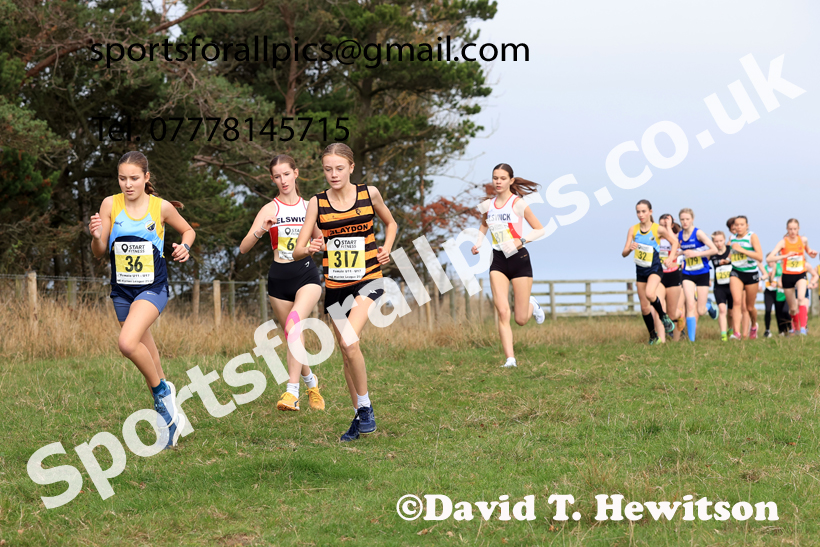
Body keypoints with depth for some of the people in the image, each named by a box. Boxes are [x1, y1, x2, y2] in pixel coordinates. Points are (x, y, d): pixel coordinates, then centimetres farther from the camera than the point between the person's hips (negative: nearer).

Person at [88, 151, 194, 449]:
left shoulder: (161, 207, -7)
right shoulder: (110, 205, -3)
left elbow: (187, 230, 12)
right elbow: (99, 253, -1)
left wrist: (185, 246, -9)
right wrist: (97, 236, -22)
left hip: (153, 288, -4)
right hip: (122, 290, 4)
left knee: (128, 342, -27)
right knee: (146, 354, 12)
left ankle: (161, 390, -4)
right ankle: (169, 415, 29)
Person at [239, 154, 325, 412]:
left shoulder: (309, 207, 7)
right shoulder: (270, 209, 1)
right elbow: (243, 248, -7)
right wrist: (260, 231, -26)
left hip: (307, 274, -1)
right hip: (279, 277, 1)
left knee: (293, 325, -26)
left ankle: (292, 391, -30)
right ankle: (311, 381, 36)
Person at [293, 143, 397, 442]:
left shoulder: (369, 194, -2)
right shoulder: (317, 203, -1)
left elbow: (390, 223, 18)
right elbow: (297, 251, -5)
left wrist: (386, 249, 0)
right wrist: (310, 248, -27)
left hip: (367, 280, -3)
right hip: (335, 285, 3)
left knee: (349, 341, -23)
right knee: (346, 352, 9)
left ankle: (365, 405, -6)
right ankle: (360, 416, 23)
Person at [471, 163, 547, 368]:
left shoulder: (518, 203, -9)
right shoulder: (488, 205, 5)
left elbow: (540, 230, -5)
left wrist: (521, 240, -21)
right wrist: (478, 243, 10)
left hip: (519, 259, -3)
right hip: (498, 261, 3)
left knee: (521, 319, 1)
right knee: (502, 312, -14)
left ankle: (532, 306, 37)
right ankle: (510, 359, -13)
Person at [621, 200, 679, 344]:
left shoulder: (658, 229, -10)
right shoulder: (633, 230, -2)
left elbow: (674, 242, 4)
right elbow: (624, 253, -3)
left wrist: (670, 258, -10)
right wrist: (630, 248, -25)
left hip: (654, 268, -4)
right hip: (640, 270, 4)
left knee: (650, 294, -32)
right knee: (644, 306, 7)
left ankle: (663, 316, -6)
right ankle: (653, 335, 23)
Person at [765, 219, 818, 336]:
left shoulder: (803, 240, -1)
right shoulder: (783, 242, -10)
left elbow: (807, 250, 23)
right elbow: (769, 258, -22)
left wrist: (811, 253, -1)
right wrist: (786, 255, -32)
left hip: (800, 275, 0)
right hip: (787, 276, 0)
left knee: (801, 298, -28)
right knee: (793, 308, 8)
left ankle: (803, 327, -32)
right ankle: (796, 328, 33)